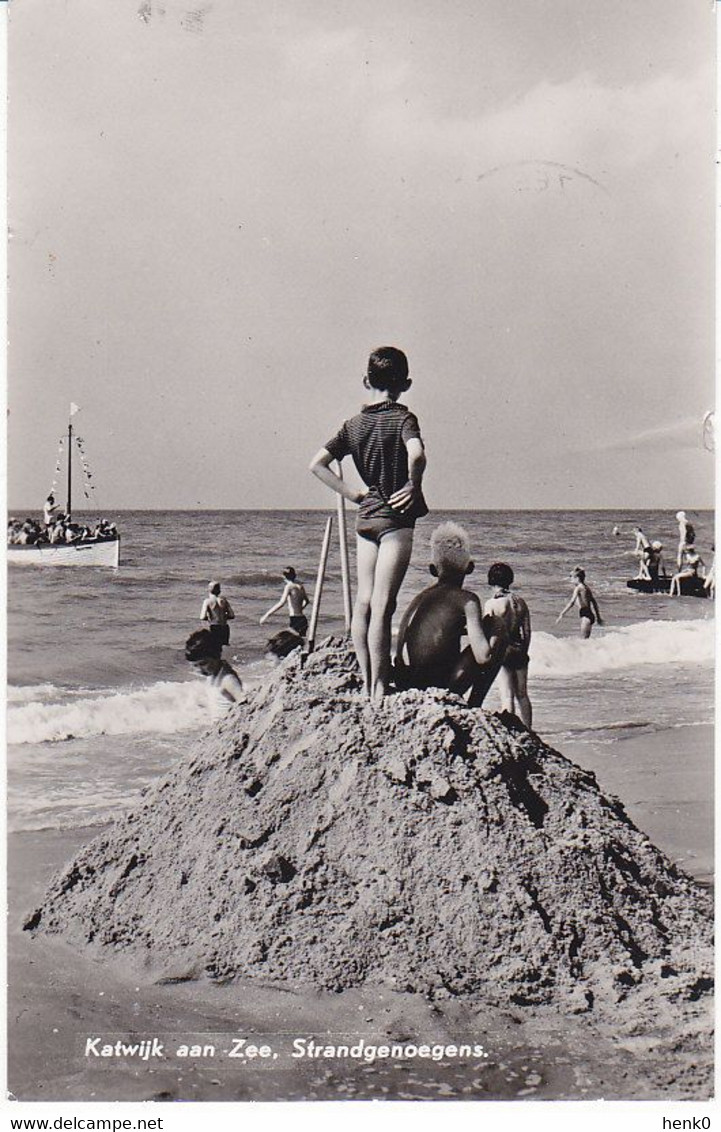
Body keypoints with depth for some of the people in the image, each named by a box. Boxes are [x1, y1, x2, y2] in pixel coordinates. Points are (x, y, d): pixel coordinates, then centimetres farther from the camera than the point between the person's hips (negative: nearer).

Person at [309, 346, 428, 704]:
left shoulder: (354, 424, 7)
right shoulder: (403, 418, -8)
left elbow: (317, 464, 3)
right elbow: (416, 455, -29)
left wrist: (351, 493, 6)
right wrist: (414, 486, -13)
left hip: (365, 517, 5)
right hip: (396, 518, -5)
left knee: (363, 602, 9)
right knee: (382, 605, -6)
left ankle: (366, 683, 13)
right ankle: (378, 689, -3)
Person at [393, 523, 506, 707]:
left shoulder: (420, 597, 15)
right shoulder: (467, 599, -5)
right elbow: (483, 658, -12)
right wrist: (496, 630, 8)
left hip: (403, 687, 7)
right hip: (438, 688, -7)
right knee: (498, 631, 5)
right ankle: (473, 707, 4)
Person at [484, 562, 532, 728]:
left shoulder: (491, 604, -10)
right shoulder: (520, 602, 5)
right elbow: (527, 632, 8)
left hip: (502, 652, -5)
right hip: (519, 652, 5)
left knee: (507, 696, -2)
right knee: (522, 695, 15)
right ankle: (527, 731, 20)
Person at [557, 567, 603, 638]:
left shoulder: (578, 588, -9)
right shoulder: (588, 588, 15)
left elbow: (571, 603, -18)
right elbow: (594, 603, 21)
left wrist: (561, 614, -18)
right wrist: (598, 617, 29)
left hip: (585, 615, -9)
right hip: (591, 615, 9)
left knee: (585, 639, -9)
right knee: (586, 639, 13)